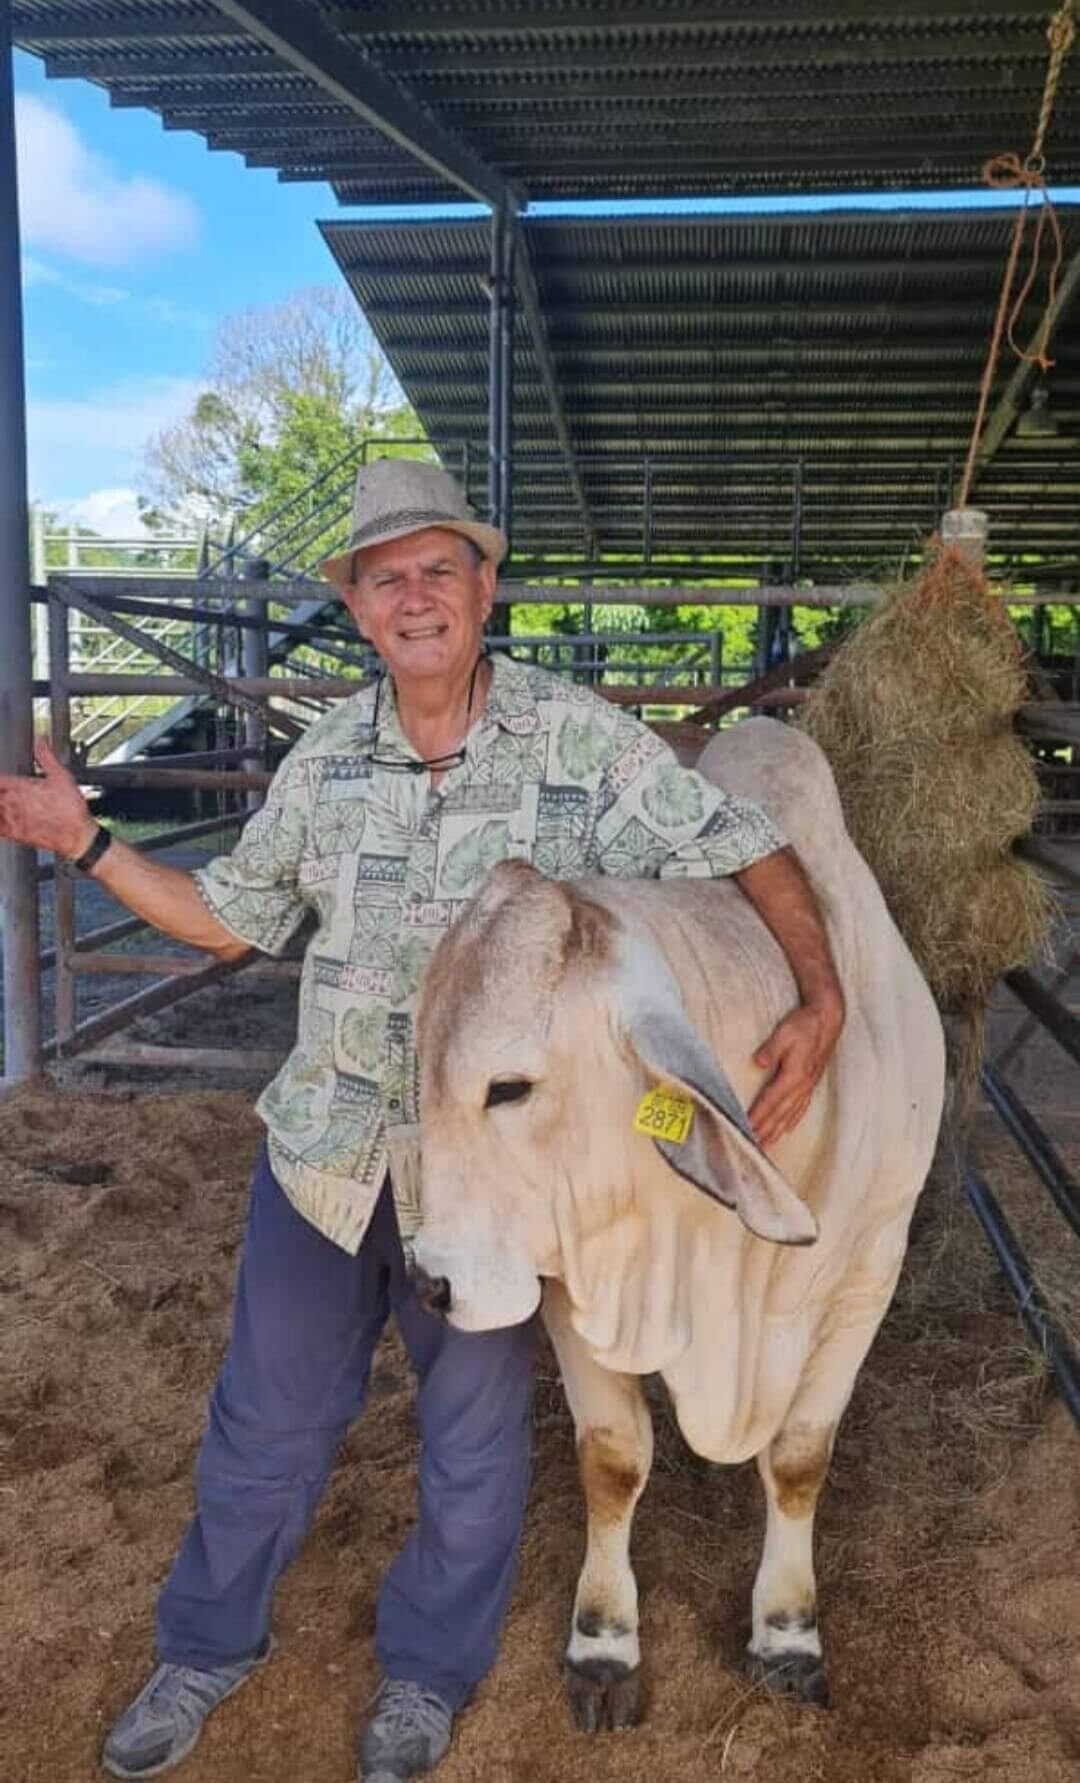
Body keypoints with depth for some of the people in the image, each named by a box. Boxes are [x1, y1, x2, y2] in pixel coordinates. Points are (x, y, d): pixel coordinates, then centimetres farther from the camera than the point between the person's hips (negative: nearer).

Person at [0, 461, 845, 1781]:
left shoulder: (578, 735, -12)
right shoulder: (328, 756, 0)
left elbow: (744, 848, -11)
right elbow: (231, 915, 10)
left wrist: (821, 994, -26)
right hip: (323, 1143, 3)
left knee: (475, 1427, 18)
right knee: (269, 1416, 19)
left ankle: (429, 1670, 45)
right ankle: (208, 1645, 47)